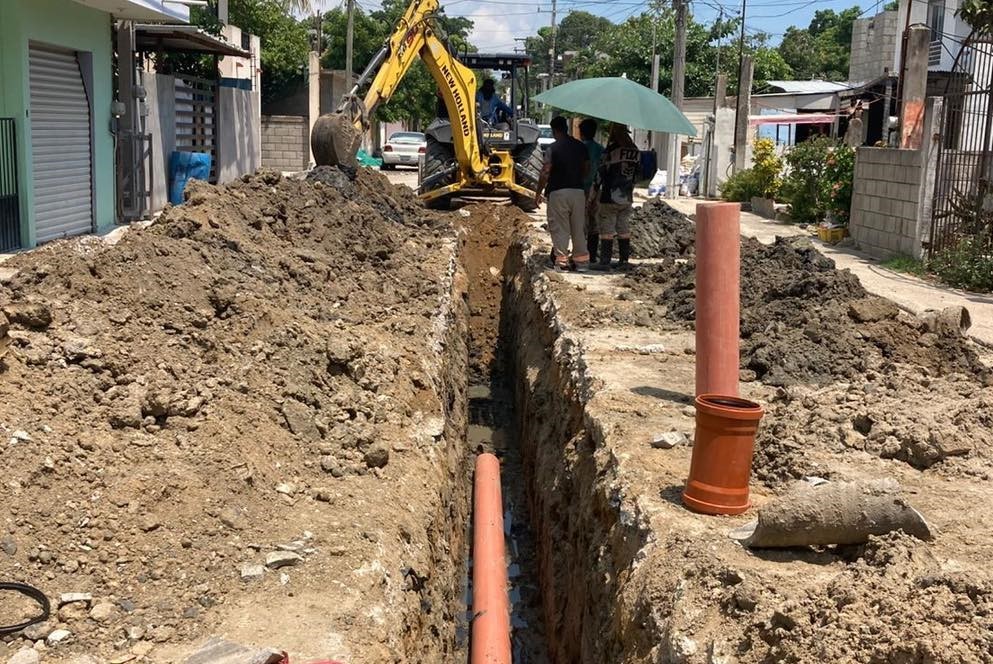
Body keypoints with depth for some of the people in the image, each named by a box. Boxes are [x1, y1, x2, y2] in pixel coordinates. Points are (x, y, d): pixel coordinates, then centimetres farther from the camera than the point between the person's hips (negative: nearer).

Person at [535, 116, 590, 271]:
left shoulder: (553, 148, -7)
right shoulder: (581, 146, 8)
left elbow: (545, 172, -11)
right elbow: (587, 170, 14)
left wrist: (538, 193, -3)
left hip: (559, 192, -5)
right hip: (578, 191, 5)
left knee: (559, 229, 0)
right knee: (578, 228, 10)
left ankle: (561, 261, -3)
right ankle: (581, 261, 13)